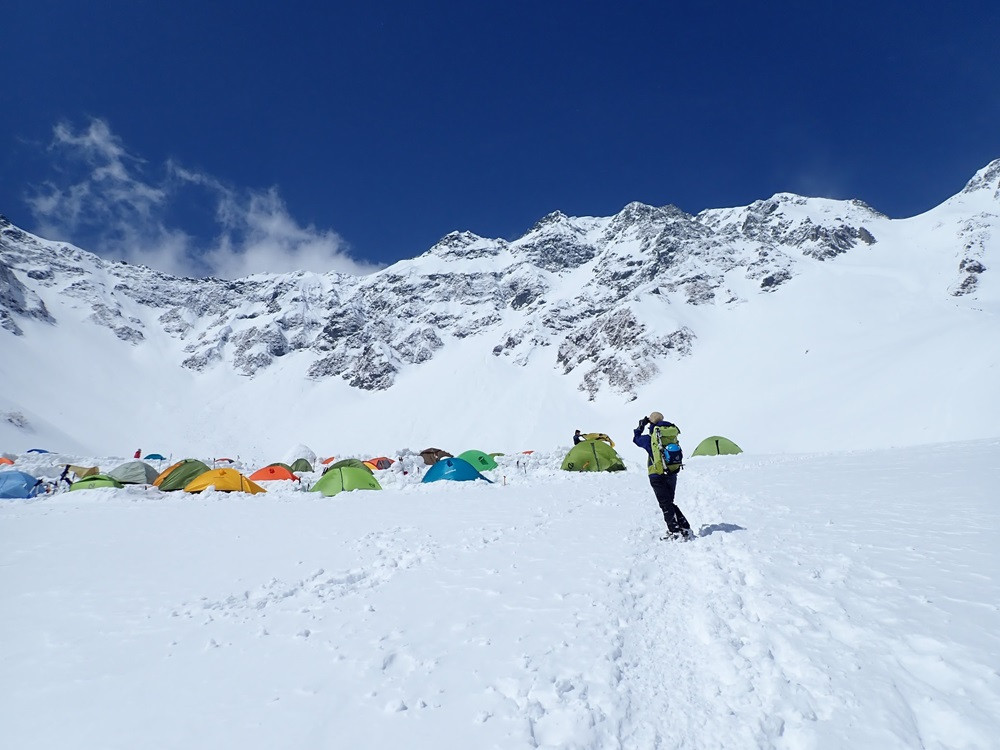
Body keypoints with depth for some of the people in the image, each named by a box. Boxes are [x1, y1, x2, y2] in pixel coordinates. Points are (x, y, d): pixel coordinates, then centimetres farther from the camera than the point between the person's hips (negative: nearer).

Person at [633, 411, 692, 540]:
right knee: (669, 503, 19)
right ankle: (685, 528, 18)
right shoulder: (672, 435, 0)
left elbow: (636, 439, 9)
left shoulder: (649, 439, -10)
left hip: (657, 476, -5)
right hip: (672, 474, 5)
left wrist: (641, 426, 22)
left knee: (665, 504, 0)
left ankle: (675, 531, -4)